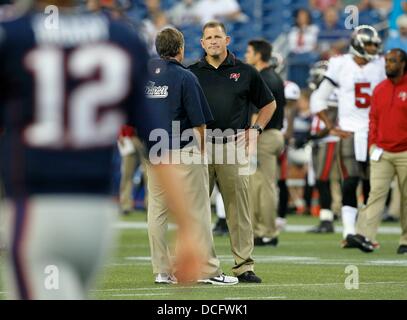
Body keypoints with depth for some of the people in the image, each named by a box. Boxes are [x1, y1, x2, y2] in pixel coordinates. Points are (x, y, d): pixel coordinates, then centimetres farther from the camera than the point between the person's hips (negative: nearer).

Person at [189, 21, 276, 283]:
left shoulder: (245, 72, 8)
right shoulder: (192, 73, 9)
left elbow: (269, 104, 17)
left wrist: (255, 129, 4)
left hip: (233, 146, -1)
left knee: (239, 208, -2)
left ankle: (244, 266, 0)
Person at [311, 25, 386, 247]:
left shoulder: (379, 67, 6)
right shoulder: (341, 66, -2)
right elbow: (319, 99, 3)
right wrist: (331, 128, -2)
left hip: (374, 133, 3)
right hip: (349, 134, -3)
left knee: (371, 186, 4)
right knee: (350, 184, -9)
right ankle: (349, 232, -10)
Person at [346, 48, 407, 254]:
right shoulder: (379, 90, 10)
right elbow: (374, 119, 14)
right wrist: (373, 144, 4)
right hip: (381, 152, 3)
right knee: (376, 193, -8)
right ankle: (365, 236, -18)